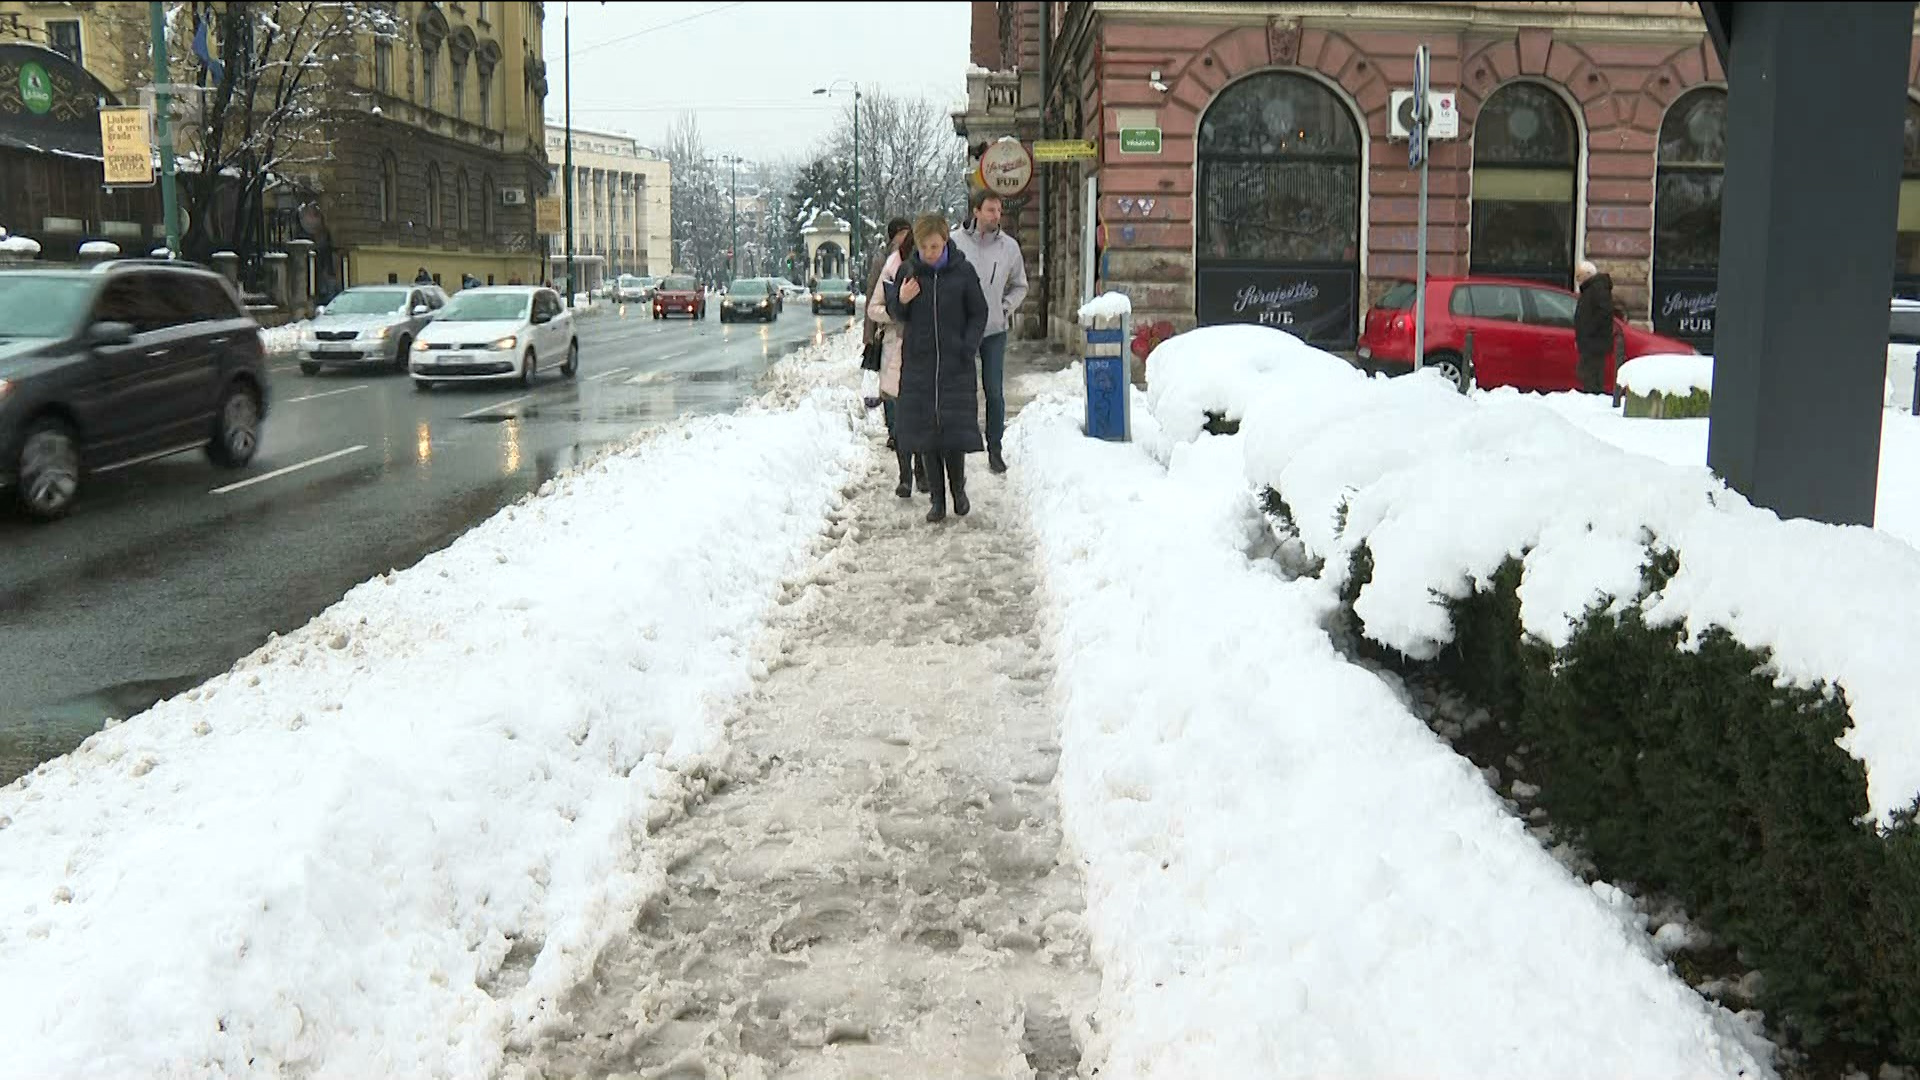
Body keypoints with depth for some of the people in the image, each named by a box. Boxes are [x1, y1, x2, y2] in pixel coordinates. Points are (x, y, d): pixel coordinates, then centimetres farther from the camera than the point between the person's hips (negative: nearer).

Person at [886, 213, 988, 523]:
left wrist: (968, 347, -7)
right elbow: (895, 314, 8)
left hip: (956, 364, -2)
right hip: (919, 362, 2)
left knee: (956, 429, -5)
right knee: (925, 430, 2)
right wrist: (902, 301, -14)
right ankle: (938, 499, 12)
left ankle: (958, 488, 20)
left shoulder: (963, 271, -3)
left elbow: (978, 314, 6)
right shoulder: (907, 271, 1)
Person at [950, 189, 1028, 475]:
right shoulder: (955, 242, -5)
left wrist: (1006, 308, 2)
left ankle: (995, 449, 12)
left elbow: (1020, 286, 16)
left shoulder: (1009, 246, 3)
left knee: (995, 392, 3)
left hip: (995, 329, 2)